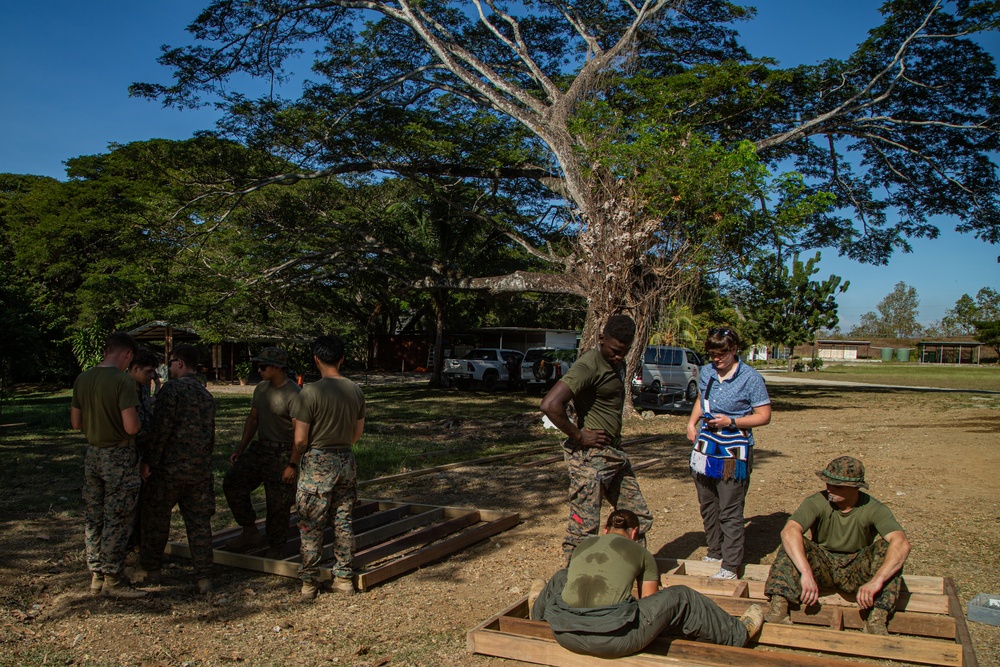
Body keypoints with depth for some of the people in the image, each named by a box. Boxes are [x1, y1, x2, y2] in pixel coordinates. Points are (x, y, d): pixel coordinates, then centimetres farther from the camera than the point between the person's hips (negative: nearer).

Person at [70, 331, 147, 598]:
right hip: (119, 456, -7)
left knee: (93, 518, 13)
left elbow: (76, 422, 10)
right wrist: (138, 421, -1)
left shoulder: (82, 379, 4)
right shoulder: (123, 381, -18)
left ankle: (96, 576, 23)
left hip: (93, 454, 7)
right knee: (117, 519, 2)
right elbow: (131, 427, -22)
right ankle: (113, 580, 9)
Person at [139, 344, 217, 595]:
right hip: (200, 470, 6)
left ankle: (151, 570, 23)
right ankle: (204, 578, 4)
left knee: (156, 520, 12)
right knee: (199, 523, 6)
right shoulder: (206, 395, 13)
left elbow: (161, 428, -16)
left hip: (169, 468, -6)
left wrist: (148, 461, -10)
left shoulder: (171, 389, -9)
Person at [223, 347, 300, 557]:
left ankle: (275, 550, 16)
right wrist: (240, 449, 15)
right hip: (259, 448, 8)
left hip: (281, 454, -8)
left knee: (278, 505, 0)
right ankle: (250, 532, 18)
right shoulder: (260, 389, 9)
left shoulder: (293, 394, -18)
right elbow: (252, 420, 18)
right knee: (232, 483, 6)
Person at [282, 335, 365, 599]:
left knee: (311, 526, 5)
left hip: (317, 464, -5)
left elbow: (301, 439, -12)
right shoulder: (355, 391, 2)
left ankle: (309, 582, 13)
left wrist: (292, 465, 4)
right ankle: (344, 577, 20)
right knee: (343, 523, 13)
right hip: (346, 461, 5)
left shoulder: (310, 392, -15)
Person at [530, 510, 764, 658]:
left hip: (565, 635, 4)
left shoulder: (583, 545, 21)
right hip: (613, 641, -4)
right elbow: (651, 602, 23)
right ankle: (738, 634, 28)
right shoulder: (642, 555, 12)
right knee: (679, 598, 14)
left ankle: (538, 610, 61)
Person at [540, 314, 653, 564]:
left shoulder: (617, 365, 11)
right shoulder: (589, 366, -18)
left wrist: (615, 438, 12)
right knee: (584, 527, -4)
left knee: (639, 519, 15)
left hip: (615, 454, 9)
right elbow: (550, 405, -30)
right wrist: (579, 436, -20)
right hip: (591, 457, -9)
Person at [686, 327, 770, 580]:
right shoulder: (706, 372, 7)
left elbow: (764, 416, -8)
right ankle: (715, 553, 31)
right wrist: (692, 422, 8)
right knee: (707, 507, 15)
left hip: (733, 452, -6)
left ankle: (731, 566, 5)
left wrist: (732, 421, -19)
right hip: (705, 446, 6)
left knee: (729, 512, -4)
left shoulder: (750, 378, -10)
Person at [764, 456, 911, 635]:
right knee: (793, 544, -27)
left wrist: (876, 581, -46)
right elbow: (789, 531, -35)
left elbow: (902, 543, -33)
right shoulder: (816, 502, -18)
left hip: (855, 571, 0)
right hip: (822, 566, 0)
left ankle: (877, 619, -30)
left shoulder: (873, 509, -17)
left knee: (887, 548, -25)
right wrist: (806, 573, -47)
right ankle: (778, 607, -38)